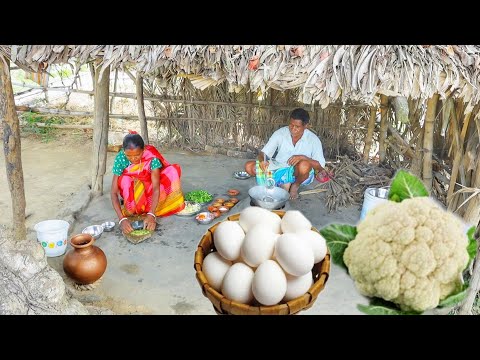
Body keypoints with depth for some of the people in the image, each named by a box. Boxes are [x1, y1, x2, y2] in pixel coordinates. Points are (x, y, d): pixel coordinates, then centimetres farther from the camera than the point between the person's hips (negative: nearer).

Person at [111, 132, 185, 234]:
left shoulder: (152, 156, -29)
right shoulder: (120, 158, -26)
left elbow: (156, 187, -33)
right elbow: (113, 192, -27)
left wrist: (151, 214, -46)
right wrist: (122, 219, -41)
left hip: (149, 189, 0)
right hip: (132, 193, 0)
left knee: (173, 170, -25)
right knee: (125, 179, -33)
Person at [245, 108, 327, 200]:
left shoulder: (313, 139, -13)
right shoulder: (280, 133, -9)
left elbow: (320, 166, -15)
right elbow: (263, 153, -9)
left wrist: (303, 157, -30)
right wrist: (262, 160, -33)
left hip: (299, 174, -2)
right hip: (279, 170, 3)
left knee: (304, 165, -39)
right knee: (249, 166, -16)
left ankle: (295, 186, -4)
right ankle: (284, 183, -6)